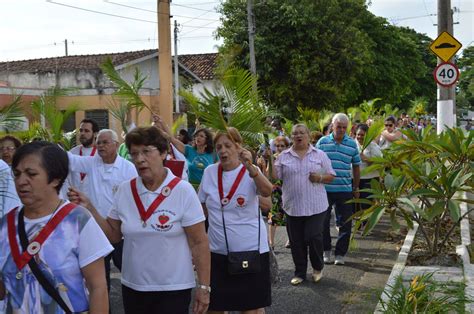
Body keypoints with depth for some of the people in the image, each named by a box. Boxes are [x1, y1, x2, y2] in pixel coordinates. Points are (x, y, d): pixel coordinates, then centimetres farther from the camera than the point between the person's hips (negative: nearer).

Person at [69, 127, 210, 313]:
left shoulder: (183, 191, -13)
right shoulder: (124, 190, -1)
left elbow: (199, 243, -10)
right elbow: (114, 235, 6)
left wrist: (204, 287, -10)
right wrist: (89, 208, -6)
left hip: (173, 289, -4)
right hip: (132, 287, 4)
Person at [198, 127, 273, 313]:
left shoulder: (250, 172, -8)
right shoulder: (209, 172, 0)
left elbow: (267, 192, -29)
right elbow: (202, 208, 12)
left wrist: (250, 167, -43)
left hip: (250, 249, -3)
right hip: (217, 251, 3)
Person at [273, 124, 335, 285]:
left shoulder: (319, 155, 5)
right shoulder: (284, 156, 6)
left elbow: (331, 175, 6)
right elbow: (274, 176, 1)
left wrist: (320, 178, -13)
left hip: (315, 205, -2)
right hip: (293, 206, 2)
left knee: (314, 237, -7)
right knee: (296, 241, 7)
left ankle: (318, 267, 20)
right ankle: (300, 272, 23)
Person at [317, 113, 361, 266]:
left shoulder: (352, 144, 3)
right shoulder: (322, 142, 1)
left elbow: (356, 167, 10)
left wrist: (356, 188, 11)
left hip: (345, 189, 0)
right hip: (324, 189, 0)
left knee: (345, 223, 3)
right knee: (323, 222, 7)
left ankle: (340, 253, 15)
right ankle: (326, 250, 24)